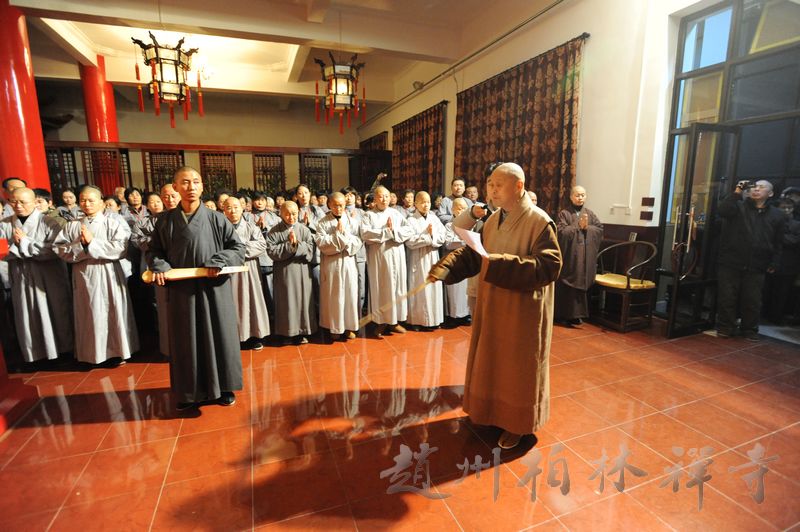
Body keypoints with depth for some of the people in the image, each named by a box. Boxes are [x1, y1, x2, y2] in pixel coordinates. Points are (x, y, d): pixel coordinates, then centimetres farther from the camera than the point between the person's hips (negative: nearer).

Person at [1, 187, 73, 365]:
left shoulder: (48, 222, -4)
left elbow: (55, 250, -15)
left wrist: (24, 242, -12)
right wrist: (24, 246, -13)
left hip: (49, 279, -3)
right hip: (21, 279, 3)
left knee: (55, 315, 7)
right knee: (28, 318, 9)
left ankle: (63, 351, 20)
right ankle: (34, 354, 22)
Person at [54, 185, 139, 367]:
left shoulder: (113, 223, -3)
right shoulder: (71, 226, 7)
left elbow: (120, 249, -14)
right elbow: (60, 250, 2)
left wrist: (92, 242, -14)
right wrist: (81, 245, -12)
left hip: (108, 275, -3)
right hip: (84, 276, 3)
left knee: (113, 313, 4)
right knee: (90, 315, 10)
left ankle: (117, 350, 17)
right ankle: (92, 352, 23)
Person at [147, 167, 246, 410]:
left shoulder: (216, 218, -3)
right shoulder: (166, 220, 3)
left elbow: (238, 247, -1)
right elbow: (154, 250, 12)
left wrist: (219, 262, -15)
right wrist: (158, 266, -8)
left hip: (213, 288, -2)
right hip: (180, 290, 2)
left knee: (218, 336, 7)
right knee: (185, 341, 11)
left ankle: (222, 386, 24)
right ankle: (189, 390, 28)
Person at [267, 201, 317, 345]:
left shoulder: (304, 230, 2)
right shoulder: (274, 232, 0)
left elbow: (310, 250, -5)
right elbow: (272, 251, -10)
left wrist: (297, 244, -16)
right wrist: (289, 244, -15)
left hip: (302, 270, 1)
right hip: (283, 272, 0)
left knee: (302, 300, 5)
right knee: (286, 301, 5)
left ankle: (301, 331, 17)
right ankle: (287, 332, 16)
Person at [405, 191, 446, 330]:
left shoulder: (434, 219, 8)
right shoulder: (411, 220, -5)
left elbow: (442, 238, 3)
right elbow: (410, 241, -16)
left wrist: (432, 234, -14)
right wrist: (428, 235, -13)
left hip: (433, 258, 4)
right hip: (417, 260, -4)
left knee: (433, 288, 7)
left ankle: (433, 318, 17)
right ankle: (416, 319, 10)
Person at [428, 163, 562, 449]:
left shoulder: (540, 222, -17)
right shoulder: (493, 220, 5)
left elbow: (550, 265, -23)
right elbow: (472, 253, 5)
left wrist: (504, 264, -29)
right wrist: (445, 267, -11)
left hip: (522, 309, -7)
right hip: (492, 303, 7)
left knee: (517, 365, 8)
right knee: (491, 359, 18)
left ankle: (516, 423, 29)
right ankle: (492, 410, 39)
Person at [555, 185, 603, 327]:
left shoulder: (590, 214, 12)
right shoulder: (564, 214, -1)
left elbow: (600, 230, 4)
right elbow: (561, 232, -14)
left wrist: (587, 227, -11)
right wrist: (578, 226, -12)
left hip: (586, 257, 4)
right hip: (569, 256, -4)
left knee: (582, 284, 6)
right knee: (567, 285, -2)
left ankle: (575, 314, 15)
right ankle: (567, 314, 7)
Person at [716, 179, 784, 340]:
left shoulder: (776, 215, 11)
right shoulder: (738, 206, 4)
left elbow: (778, 243, 13)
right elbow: (722, 211, -20)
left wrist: (774, 263, 6)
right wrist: (737, 192, -16)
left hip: (756, 268, 2)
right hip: (730, 263, -2)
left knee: (752, 301, 8)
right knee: (727, 298, 2)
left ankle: (750, 329, 23)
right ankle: (725, 327, 15)